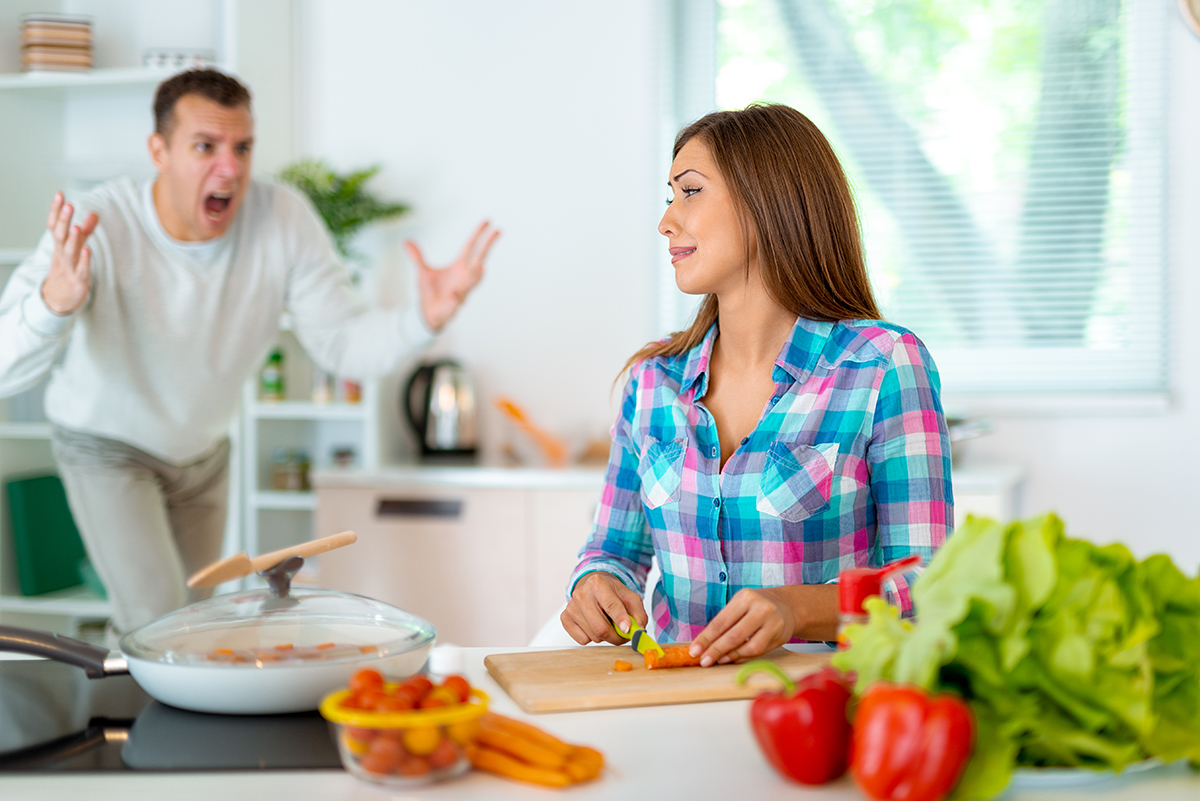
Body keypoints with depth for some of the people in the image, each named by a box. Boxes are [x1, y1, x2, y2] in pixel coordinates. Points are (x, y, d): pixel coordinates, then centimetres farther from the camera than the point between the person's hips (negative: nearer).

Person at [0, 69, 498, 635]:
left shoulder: (284, 219, -24)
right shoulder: (97, 230, -34)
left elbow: (342, 342, -20)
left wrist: (424, 318, -41)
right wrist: (54, 302, -64)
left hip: (203, 452, 5)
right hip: (107, 446, -4)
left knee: (194, 611, 22)